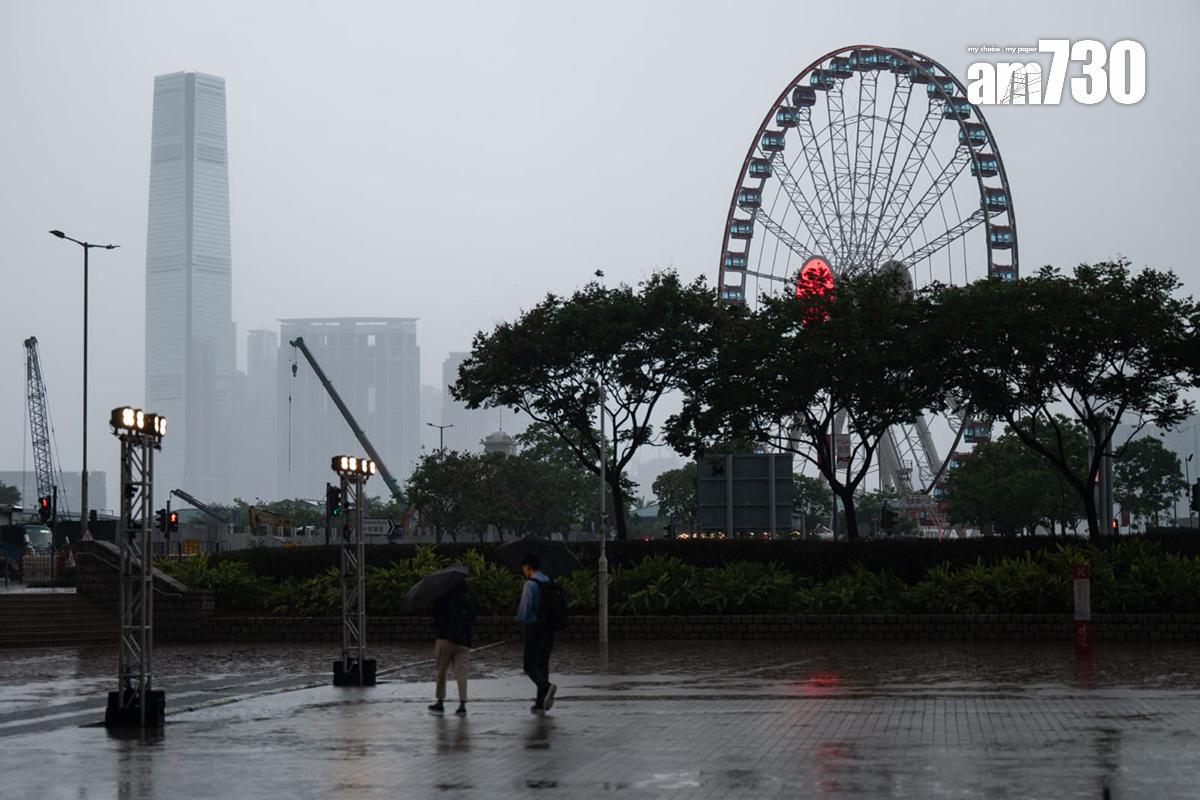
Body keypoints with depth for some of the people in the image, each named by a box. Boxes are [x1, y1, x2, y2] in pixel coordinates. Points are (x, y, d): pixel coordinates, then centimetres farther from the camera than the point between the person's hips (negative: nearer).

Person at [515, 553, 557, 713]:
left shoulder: (530, 584, -12)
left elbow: (524, 611, -16)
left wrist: (520, 619, 7)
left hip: (534, 628, -7)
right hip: (549, 629, 7)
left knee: (530, 666, -2)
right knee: (543, 665, 12)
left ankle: (547, 687, -28)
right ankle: (540, 704, 10)